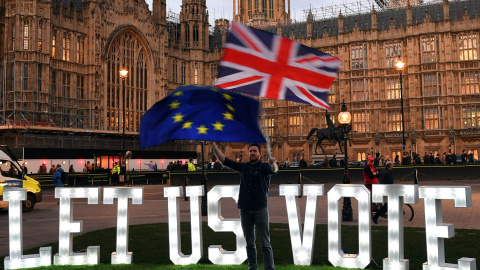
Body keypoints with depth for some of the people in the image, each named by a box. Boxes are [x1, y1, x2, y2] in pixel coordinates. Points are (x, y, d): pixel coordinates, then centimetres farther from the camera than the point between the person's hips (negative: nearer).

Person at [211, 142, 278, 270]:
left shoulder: (264, 167, -1)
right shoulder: (243, 167, 11)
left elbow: (274, 170, -23)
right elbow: (224, 160, 10)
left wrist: (274, 163, -48)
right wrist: (213, 145, 2)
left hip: (260, 210, -4)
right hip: (245, 210, 4)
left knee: (265, 243, -3)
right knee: (249, 243, 10)